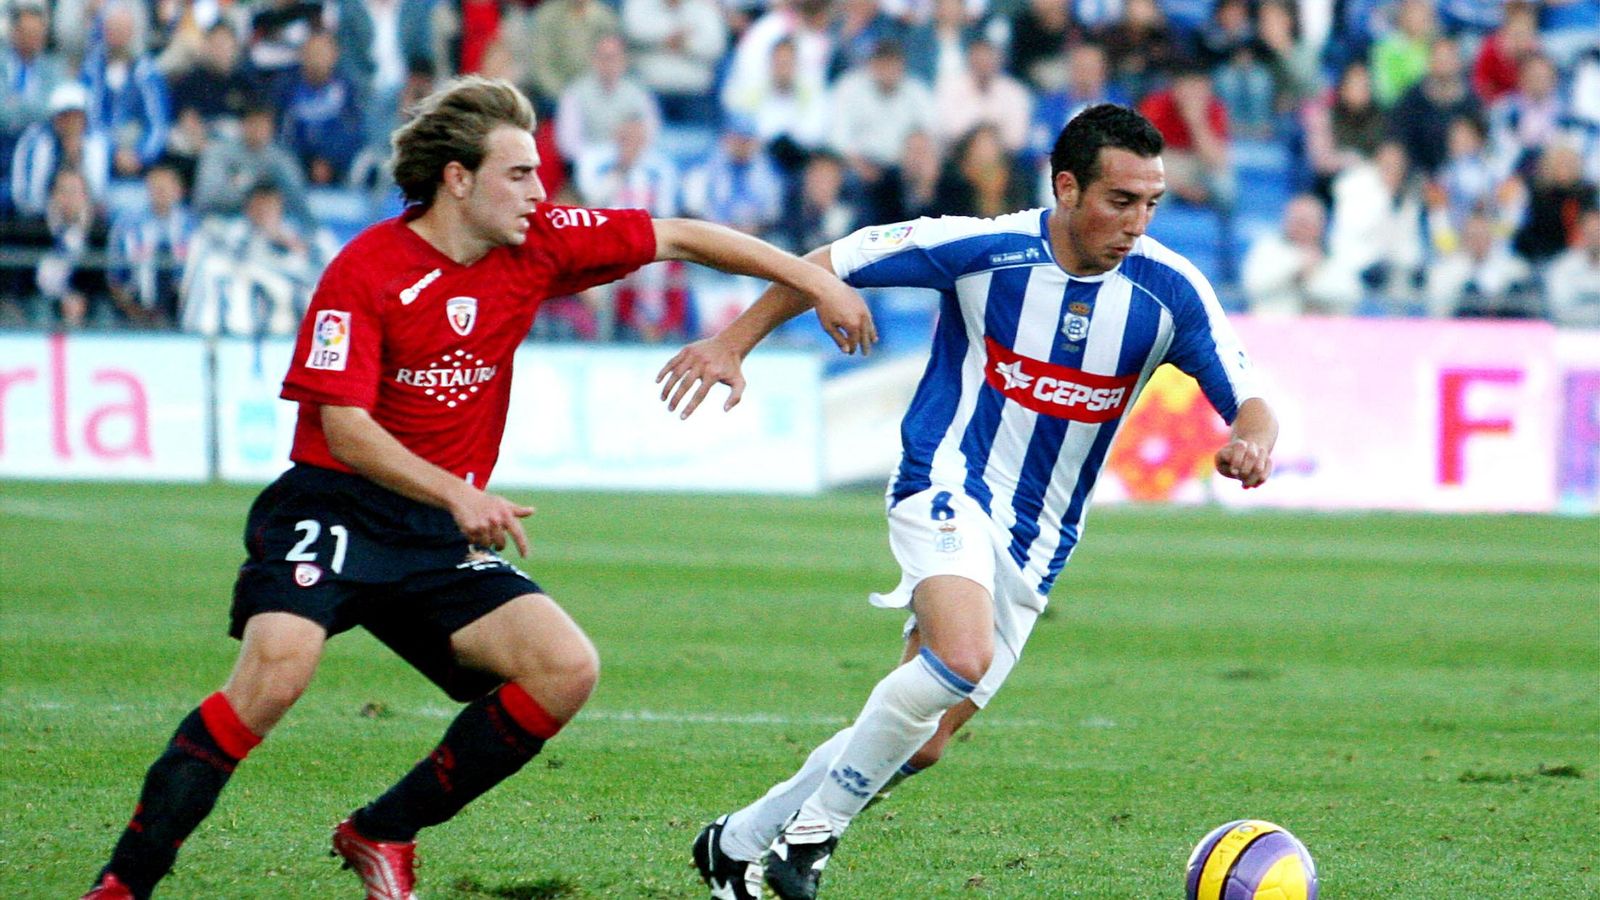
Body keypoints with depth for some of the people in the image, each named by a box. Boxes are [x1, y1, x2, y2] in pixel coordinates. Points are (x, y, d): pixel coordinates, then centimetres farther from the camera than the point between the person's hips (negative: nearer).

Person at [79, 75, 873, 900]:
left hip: (442, 532, 6)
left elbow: (676, 238, 10)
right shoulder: (364, 273, -13)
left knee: (567, 669, -11)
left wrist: (812, 280, 7)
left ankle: (383, 833, 2)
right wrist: (458, 493, -31)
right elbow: (344, 430, -19)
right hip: (333, 509, -6)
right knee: (277, 670, -30)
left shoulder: (535, 245, 3)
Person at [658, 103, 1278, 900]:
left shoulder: (1169, 291, -8)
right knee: (961, 657, -33)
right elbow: (830, 264, -1)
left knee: (923, 741, 5)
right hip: (948, 487, -5)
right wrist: (732, 344, -5)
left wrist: (1252, 440, -28)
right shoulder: (980, 249, -14)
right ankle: (813, 827, -15)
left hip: (1034, 546, 5)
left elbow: (1249, 404, -5)